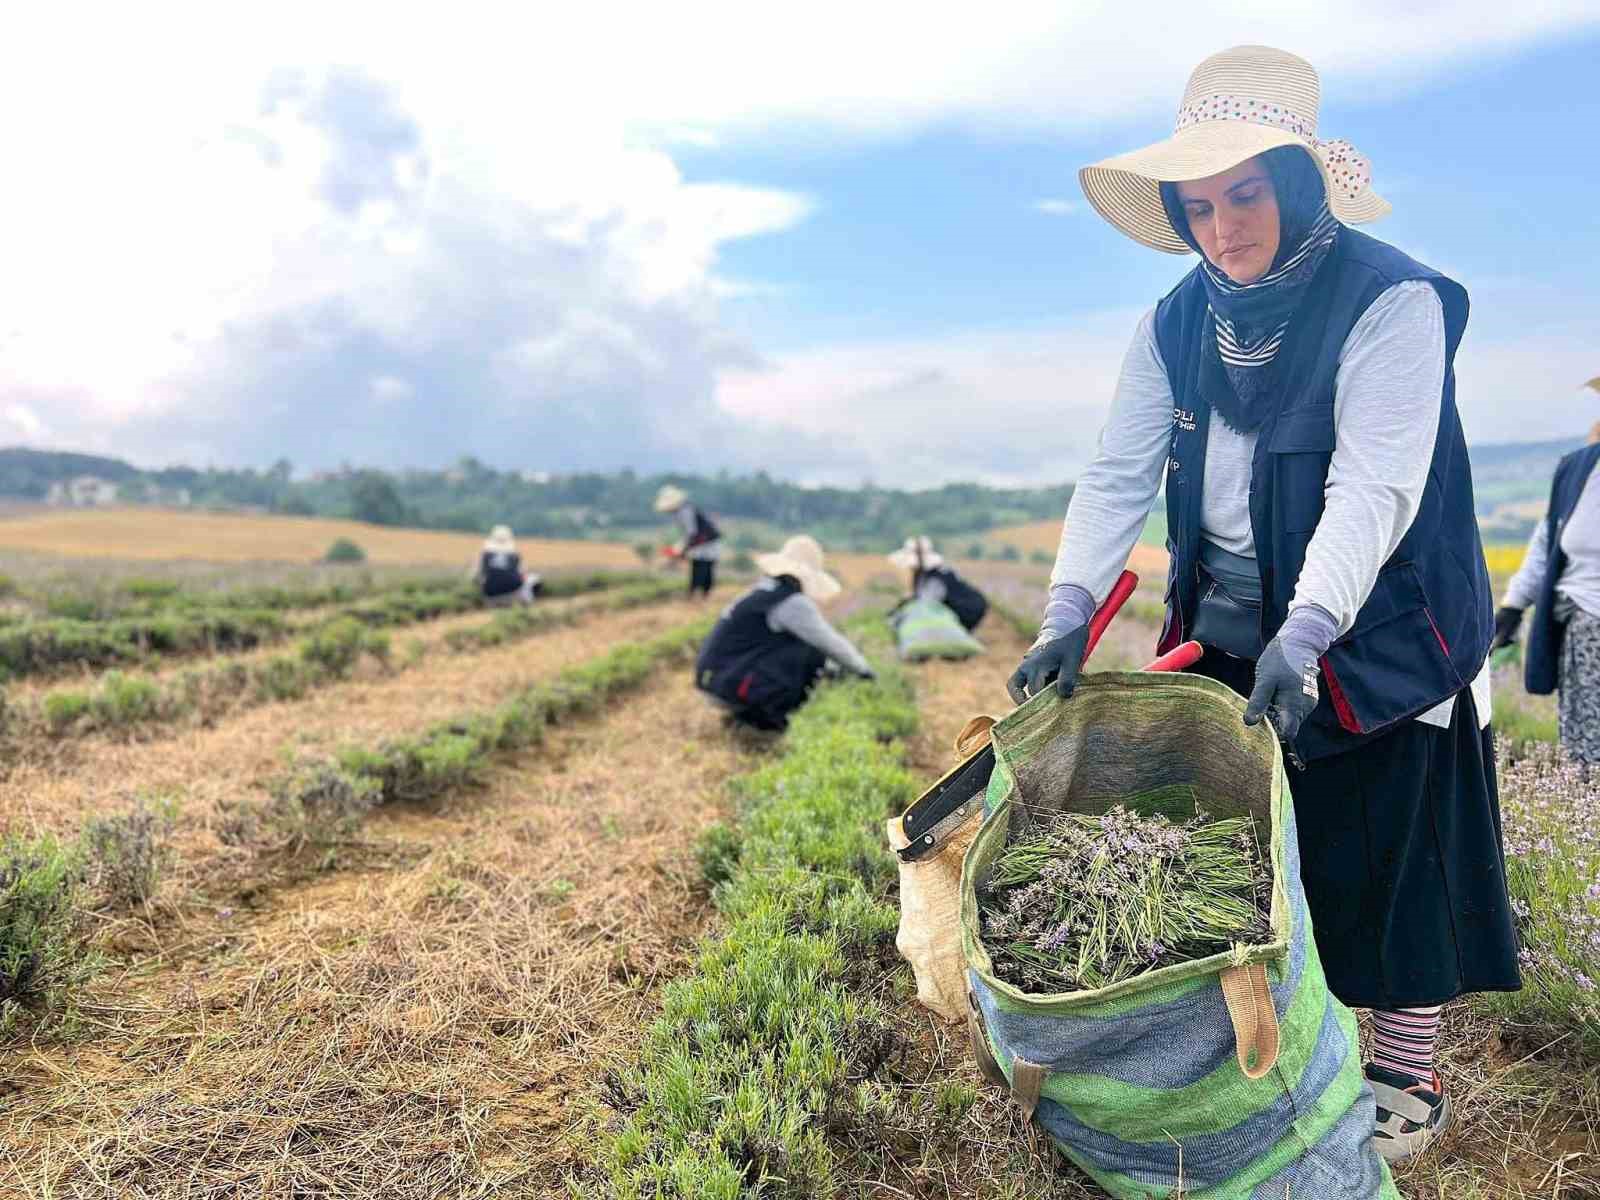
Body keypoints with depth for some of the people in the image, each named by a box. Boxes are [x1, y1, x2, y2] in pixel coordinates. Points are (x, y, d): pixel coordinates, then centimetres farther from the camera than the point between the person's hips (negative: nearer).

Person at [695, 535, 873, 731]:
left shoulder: (762, 593, 17)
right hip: (732, 682, -9)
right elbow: (829, 641, -8)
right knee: (812, 652, -8)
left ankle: (748, 712, 13)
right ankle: (776, 715, -2)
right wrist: (863, 669, 6)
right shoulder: (793, 602, -12)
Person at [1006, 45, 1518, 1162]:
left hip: (1376, 641, -5)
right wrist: (1069, 615, -17)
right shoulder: (1179, 324, 2)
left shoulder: (1392, 302, -15)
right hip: (1228, 636, 5)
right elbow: (1120, 475, -6)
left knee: (1389, 855, 5)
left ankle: (1407, 1077, 24)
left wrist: (1303, 637, -36)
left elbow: (1373, 491, -25)